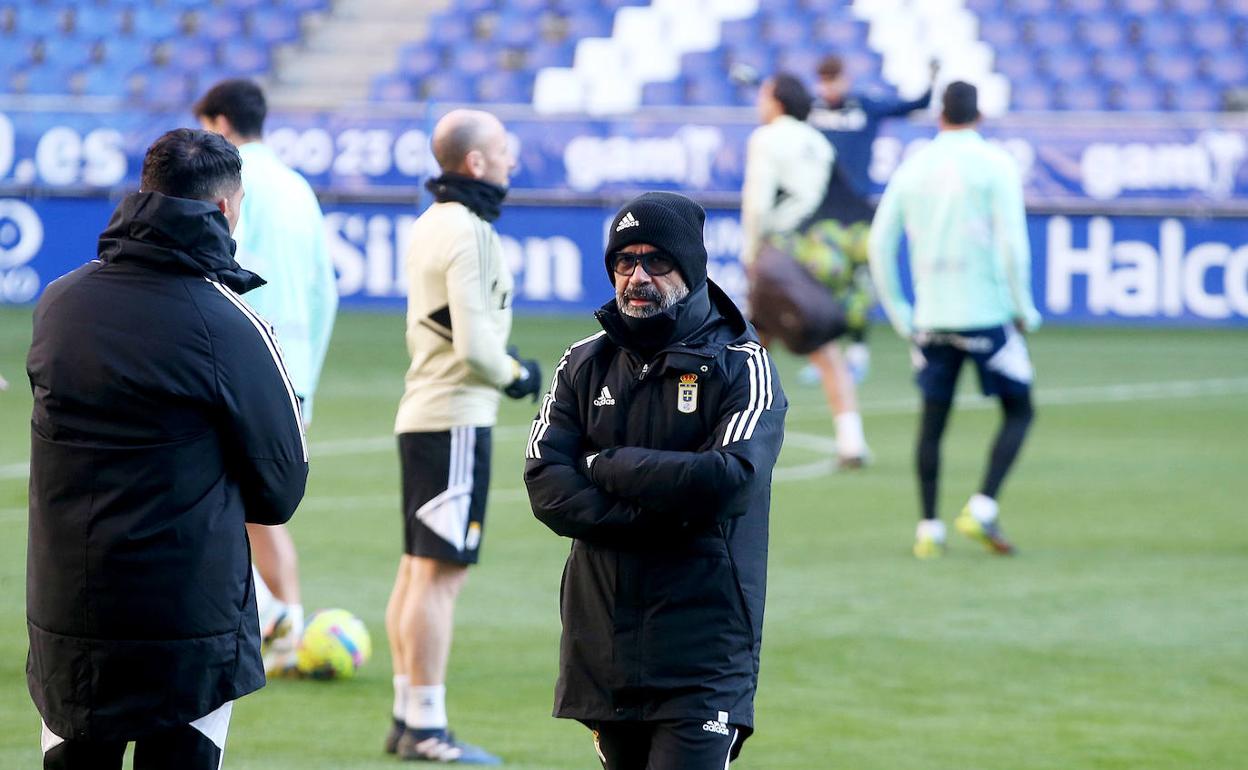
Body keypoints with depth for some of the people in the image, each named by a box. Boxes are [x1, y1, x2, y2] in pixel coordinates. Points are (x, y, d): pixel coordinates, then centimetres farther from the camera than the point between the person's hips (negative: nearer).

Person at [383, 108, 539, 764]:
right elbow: (475, 347, -21)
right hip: (456, 420, -10)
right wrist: (515, 375, -3)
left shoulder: (429, 225, 14)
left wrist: (502, 367, 14)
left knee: (419, 571, 12)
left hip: (421, 411, 10)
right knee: (441, 574, -8)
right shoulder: (469, 233, -16)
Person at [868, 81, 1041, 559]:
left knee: (932, 421, 12)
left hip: (930, 317, 4)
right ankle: (982, 509, -7)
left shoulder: (912, 168, 7)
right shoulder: (996, 165, -5)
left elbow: (880, 244, 6)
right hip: (987, 313, -4)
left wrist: (899, 314, 13)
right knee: (1018, 411, 9)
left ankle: (929, 530, 9)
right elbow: (1012, 243, -12)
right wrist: (1024, 309, -2)